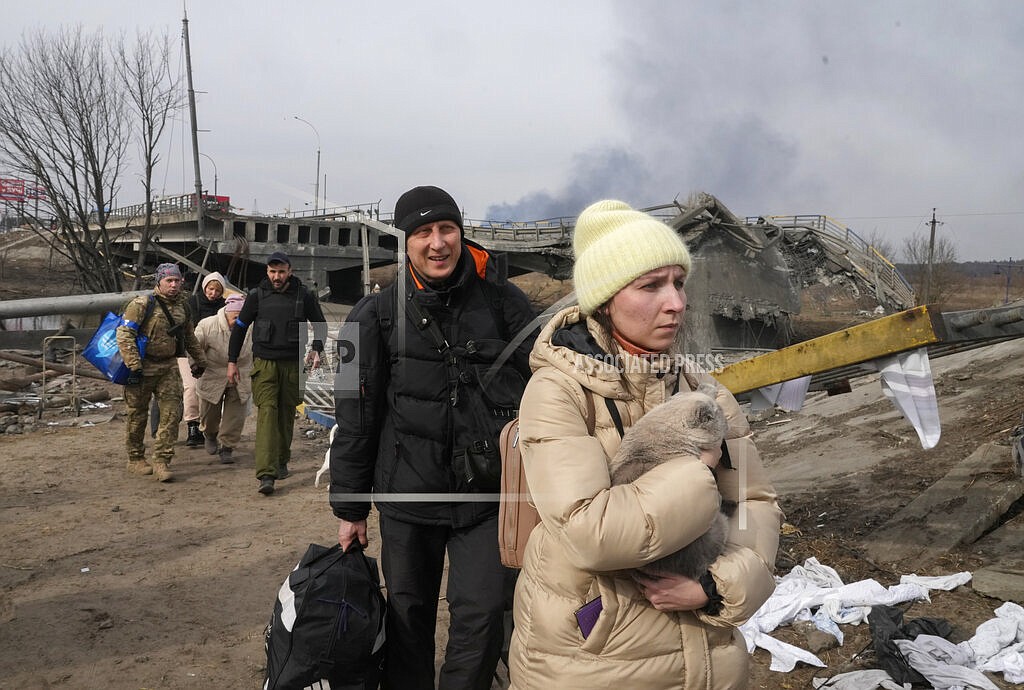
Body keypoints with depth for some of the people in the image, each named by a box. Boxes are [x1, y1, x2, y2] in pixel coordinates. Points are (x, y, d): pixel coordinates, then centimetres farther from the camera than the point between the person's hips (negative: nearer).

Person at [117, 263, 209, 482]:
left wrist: (199, 361, 25)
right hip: (143, 366, -5)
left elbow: (189, 336, 21)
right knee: (138, 415, 8)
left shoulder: (182, 304, 7)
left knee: (172, 412, -4)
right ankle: (135, 460, 23)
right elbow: (124, 335, -17)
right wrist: (134, 366, -24)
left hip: (169, 367, 5)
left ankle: (161, 461, 1)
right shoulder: (142, 304, -13)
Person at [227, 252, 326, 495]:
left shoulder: (303, 296, 1)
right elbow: (239, 327, 10)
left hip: (293, 364, 2)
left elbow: (320, 325, 13)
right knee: (267, 413, -12)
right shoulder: (257, 295, 1)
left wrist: (316, 349, -6)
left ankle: (281, 461, 29)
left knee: (287, 414, 10)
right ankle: (266, 475, -18)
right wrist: (232, 361, 7)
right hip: (265, 363, -1)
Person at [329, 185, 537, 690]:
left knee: (481, 616, 2)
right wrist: (349, 507, 4)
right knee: (408, 615, 14)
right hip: (407, 494, 1)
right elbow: (355, 417, 2)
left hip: (488, 494, 0)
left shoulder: (503, 302, -2)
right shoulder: (377, 315, -2)